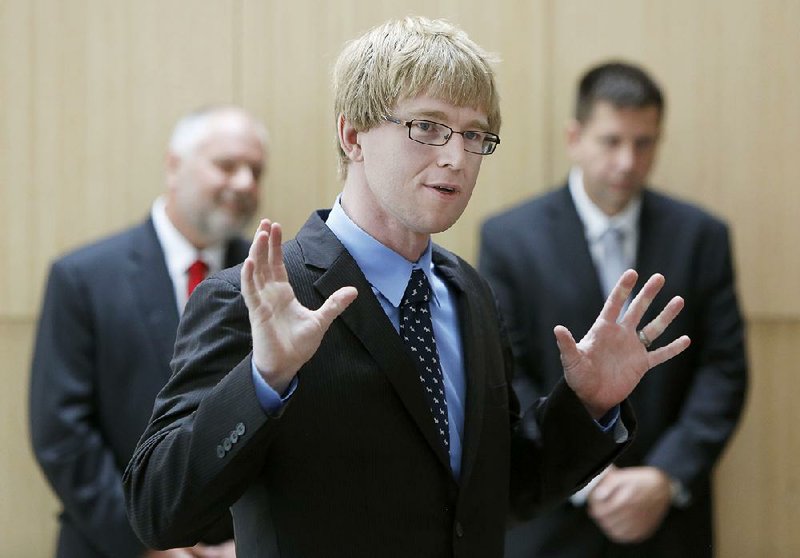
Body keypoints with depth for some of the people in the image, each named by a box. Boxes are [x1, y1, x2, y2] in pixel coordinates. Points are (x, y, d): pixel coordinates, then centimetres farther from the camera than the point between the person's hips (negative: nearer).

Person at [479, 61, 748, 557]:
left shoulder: (702, 236, 2)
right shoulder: (509, 238, -3)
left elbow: (724, 370, 0)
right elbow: (504, 378, -6)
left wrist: (667, 477, -12)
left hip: (668, 517, 2)